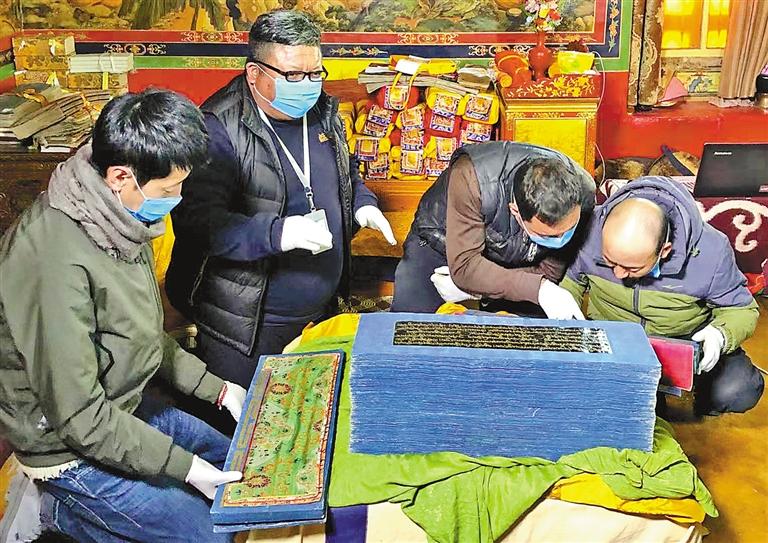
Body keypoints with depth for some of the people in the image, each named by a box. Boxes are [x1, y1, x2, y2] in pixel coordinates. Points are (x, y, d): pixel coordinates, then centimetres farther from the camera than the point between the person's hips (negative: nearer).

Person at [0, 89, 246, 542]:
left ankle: (68, 505, 21)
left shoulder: (117, 216, -5)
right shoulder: (59, 262, -33)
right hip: (70, 448, -8)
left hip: (125, 406, 8)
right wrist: (184, 467, -21)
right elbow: (77, 415, -27)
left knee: (235, 462, 21)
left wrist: (218, 388, 6)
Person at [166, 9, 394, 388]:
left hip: (321, 313, 7)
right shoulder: (221, 129, -19)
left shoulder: (322, 112, 4)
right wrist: (277, 233, -39)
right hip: (245, 325, -6)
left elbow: (347, 173, 21)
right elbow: (196, 220, -27)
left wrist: (362, 204, -1)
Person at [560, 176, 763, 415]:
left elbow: (741, 309, -7)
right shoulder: (590, 232, -22)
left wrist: (721, 334, -29)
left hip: (688, 341, -1)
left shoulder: (711, 251, -25)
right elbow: (570, 279, 1)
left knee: (737, 391, -27)